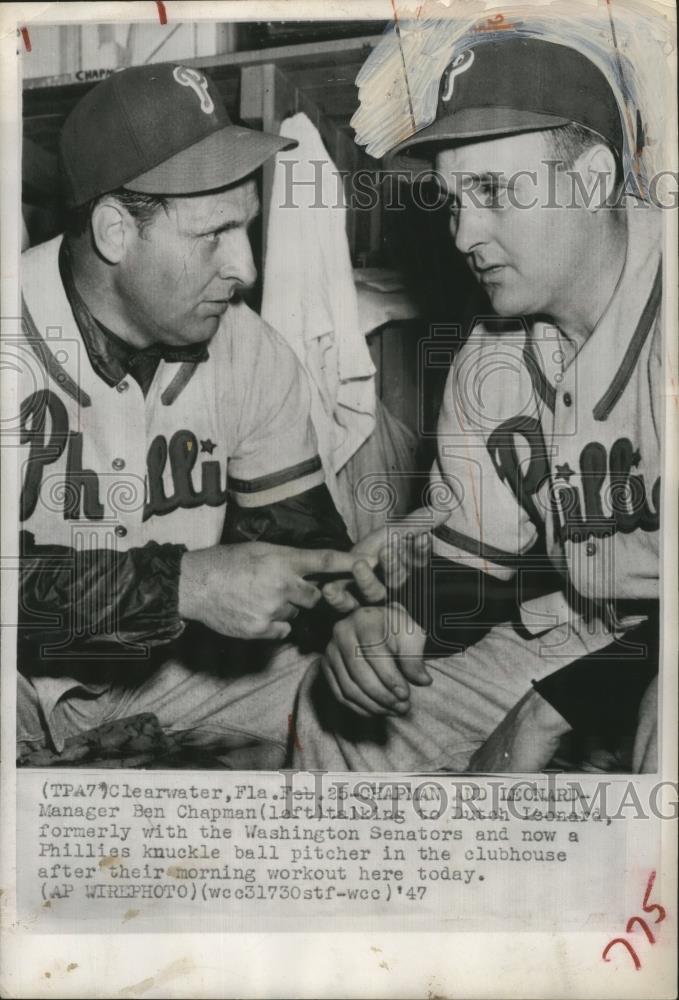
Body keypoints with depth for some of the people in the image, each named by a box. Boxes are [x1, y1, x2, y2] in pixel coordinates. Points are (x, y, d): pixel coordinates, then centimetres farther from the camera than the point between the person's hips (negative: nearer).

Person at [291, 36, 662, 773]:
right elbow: (472, 563, 5)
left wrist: (551, 709, -20)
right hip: (585, 632, 6)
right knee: (338, 720, 7)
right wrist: (401, 622, -16)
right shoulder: (488, 361, 2)